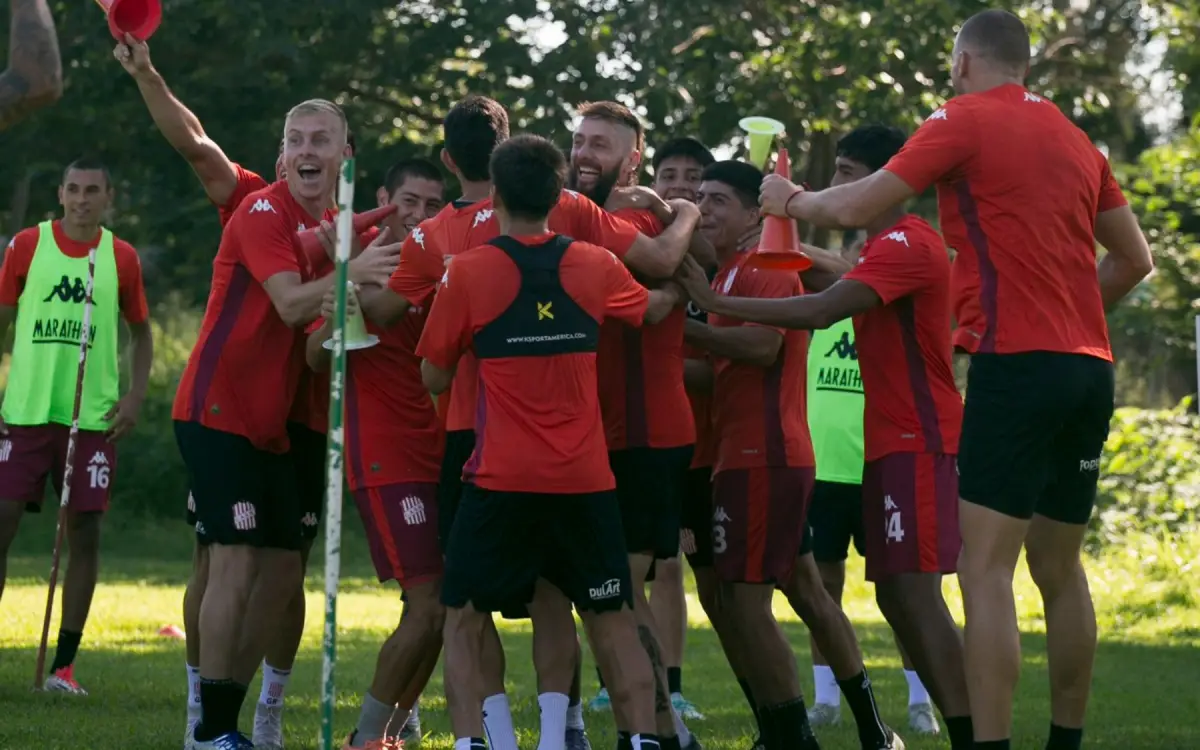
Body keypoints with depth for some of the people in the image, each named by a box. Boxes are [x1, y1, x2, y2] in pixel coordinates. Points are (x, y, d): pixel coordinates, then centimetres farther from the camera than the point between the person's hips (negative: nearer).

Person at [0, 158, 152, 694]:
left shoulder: (122, 258, 5)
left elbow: (140, 332, 15)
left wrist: (135, 394, 2)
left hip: (93, 418, 1)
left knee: (84, 533, 0)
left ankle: (64, 665, 6)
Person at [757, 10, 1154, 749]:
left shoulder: (965, 122, -3)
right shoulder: (1075, 137, 17)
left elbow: (854, 208, -4)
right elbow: (1134, 259, 20)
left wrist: (790, 201, 14)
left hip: (1017, 362, -7)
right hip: (1089, 367, 7)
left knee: (986, 569, -9)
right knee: (1060, 570, 14)